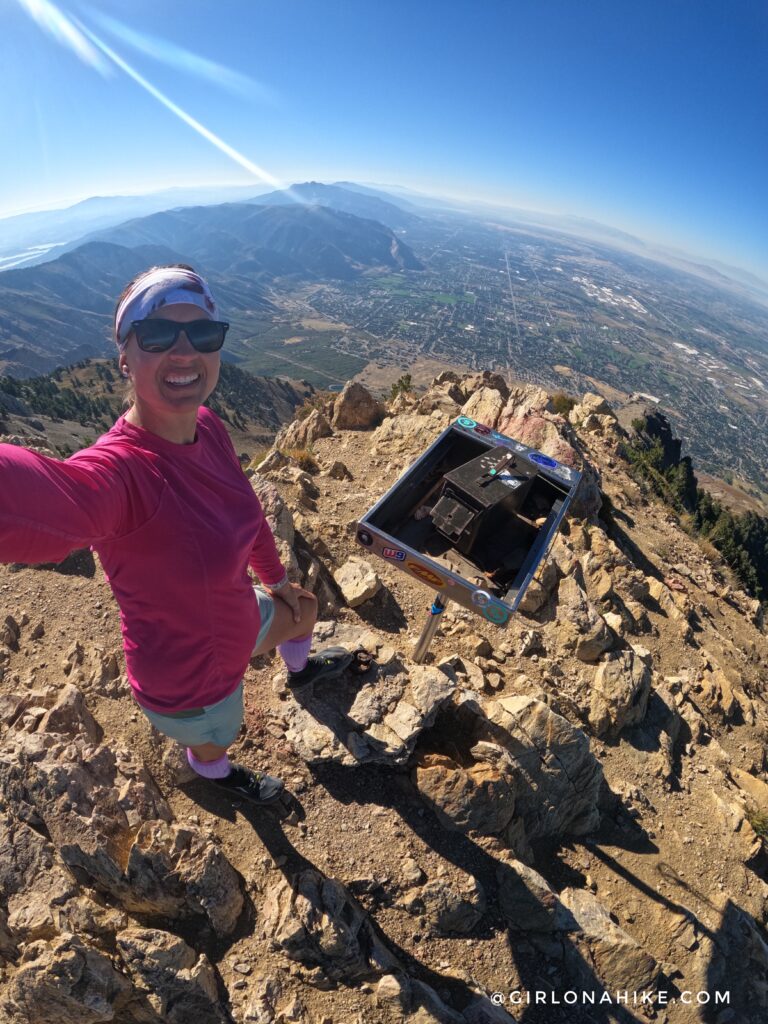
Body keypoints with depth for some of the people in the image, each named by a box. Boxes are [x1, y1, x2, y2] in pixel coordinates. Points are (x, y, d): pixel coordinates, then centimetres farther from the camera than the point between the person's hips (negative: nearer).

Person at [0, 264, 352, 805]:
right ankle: (216, 772, 70)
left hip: (237, 623, 6)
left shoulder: (208, 428, -15)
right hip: (191, 687, -5)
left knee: (304, 607, 34)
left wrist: (276, 576, 15)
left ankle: (301, 670, 72)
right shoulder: (116, 472, -39)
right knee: (215, 748, 29)